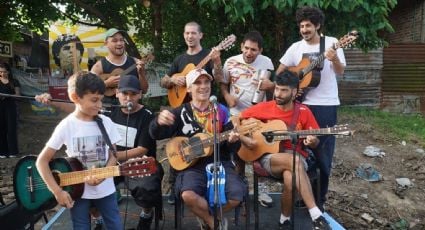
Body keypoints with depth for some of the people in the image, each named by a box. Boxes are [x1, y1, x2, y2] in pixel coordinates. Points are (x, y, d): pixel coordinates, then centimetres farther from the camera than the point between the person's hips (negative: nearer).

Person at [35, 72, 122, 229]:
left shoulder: (106, 122, -4)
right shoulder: (66, 126, -12)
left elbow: (113, 156, 1)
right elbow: (42, 161, -8)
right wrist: (57, 191, -13)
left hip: (105, 189, 2)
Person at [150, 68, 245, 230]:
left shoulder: (221, 111, 8)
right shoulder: (181, 112, 5)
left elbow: (232, 149, 9)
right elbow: (156, 135, -7)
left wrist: (233, 141, -16)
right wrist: (159, 122, -31)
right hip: (192, 165, -1)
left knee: (237, 195, -23)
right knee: (188, 195, -31)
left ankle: (205, 216, 10)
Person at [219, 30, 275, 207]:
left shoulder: (266, 62, -3)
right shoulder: (231, 62, -5)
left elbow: (275, 86, 6)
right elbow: (222, 84, 6)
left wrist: (270, 85, -17)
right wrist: (227, 96, -13)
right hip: (237, 114, 0)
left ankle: (261, 189, 17)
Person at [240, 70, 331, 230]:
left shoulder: (303, 112, 2)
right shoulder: (263, 108, 0)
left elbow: (315, 143, 7)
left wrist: (312, 141, -17)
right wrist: (243, 139, -9)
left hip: (295, 156, 1)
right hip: (268, 157, -1)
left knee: (290, 177, -36)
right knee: (294, 162, -36)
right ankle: (316, 216, -34)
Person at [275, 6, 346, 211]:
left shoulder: (332, 43, -1)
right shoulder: (296, 47, 5)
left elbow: (340, 72, -6)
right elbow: (279, 72, 10)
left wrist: (334, 59, -25)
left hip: (326, 105, -2)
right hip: (302, 104, 2)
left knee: (323, 151, 3)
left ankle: (319, 198, 16)